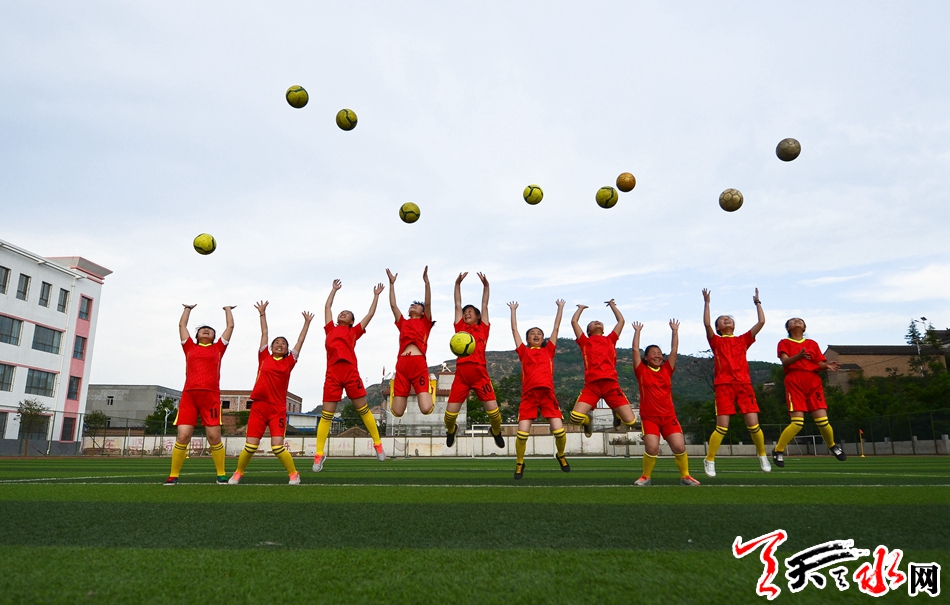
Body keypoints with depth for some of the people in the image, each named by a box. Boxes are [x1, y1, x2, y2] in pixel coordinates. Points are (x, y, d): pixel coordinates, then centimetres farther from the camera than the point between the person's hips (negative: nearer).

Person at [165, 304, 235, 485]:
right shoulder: (190, 347, 19)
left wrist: (227, 310, 38)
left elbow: (230, 326, 24)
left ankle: (221, 474, 5)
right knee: (182, 437, -5)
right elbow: (182, 325, 29)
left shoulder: (218, 348, 17)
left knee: (214, 437, -4)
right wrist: (188, 309, 42)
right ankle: (173, 475, 8)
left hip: (211, 396, -1)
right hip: (189, 395, 1)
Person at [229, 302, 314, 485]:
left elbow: (300, 340, 10)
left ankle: (294, 474, 10)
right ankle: (238, 473, 24)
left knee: (277, 446, -9)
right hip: (258, 407, 1)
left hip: (278, 409, -1)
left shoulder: (289, 362, 6)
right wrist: (262, 313, 20)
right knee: (250, 446, 0)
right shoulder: (264, 358, 9)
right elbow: (264, 333, 15)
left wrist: (307, 322, 13)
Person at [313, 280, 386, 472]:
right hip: (332, 373, 2)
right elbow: (327, 307, 34)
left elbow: (370, 314, 25)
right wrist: (334, 289, 43)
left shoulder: (354, 332, 18)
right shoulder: (330, 330, 24)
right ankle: (319, 454, 3)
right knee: (326, 414, -1)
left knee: (363, 409, 3)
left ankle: (378, 444, 14)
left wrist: (376, 295, 33)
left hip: (350, 371, -1)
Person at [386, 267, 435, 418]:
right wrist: (392, 283, 18)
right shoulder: (403, 323, 24)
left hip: (419, 365, -3)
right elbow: (393, 305, 20)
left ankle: (428, 390, 17)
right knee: (397, 412, -2)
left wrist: (426, 281, -1)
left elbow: (428, 304, 5)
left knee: (426, 409, -17)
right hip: (402, 365, 3)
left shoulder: (425, 323, 18)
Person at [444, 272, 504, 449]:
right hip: (461, 375, 1)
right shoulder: (460, 328, 17)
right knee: (450, 412, -2)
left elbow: (484, 306, 15)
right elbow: (457, 304, 17)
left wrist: (486, 285, 8)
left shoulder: (483, 329, 15)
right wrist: (458, 284, 12)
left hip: (480, 374, -1)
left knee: (493, 410, -7)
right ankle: (451, 430, 34)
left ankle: (496, 431, 28)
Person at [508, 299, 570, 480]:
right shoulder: (523, 351, 15)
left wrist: (560, 308, 27)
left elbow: (556, 328, 22)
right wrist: (513, 310, 27)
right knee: (522, 433, -8)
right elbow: (514, 330, 19)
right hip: (529, 395, -1)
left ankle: (561, 455, 24)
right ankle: (520, 463, 18)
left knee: (559, 431, -9)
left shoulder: (548, 350, 18)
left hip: (548, 393, 1)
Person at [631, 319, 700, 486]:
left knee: (680, 447, -8)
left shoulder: (667, 370, 10)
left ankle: (685, 476, 15)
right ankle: (646, 476, 7)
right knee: (652, 448, -17)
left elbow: (674, 350, 9)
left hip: (669, 416, 3)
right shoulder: (642, 371, 2)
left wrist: (675, 330, 11)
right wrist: (637, 331, 5)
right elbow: (635, 350, -2)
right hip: (649, 417, -3)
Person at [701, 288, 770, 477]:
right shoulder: (716, 341, 11)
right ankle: (709, 460, 7)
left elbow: (761, 322, 12)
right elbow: (707, 324, -6)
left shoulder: (743, 340, 18)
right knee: (722, 426, -8)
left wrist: (757, 302, 17)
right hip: (724, 385, -2)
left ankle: (762, 455, 22)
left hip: (744, 384, 2)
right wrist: (707, 302, -4)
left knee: (753, 423, -3)